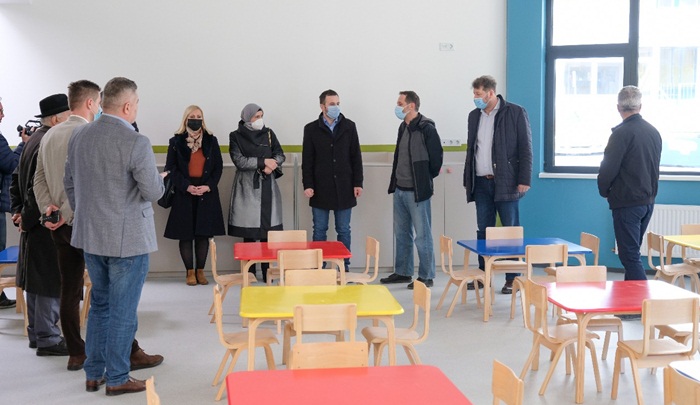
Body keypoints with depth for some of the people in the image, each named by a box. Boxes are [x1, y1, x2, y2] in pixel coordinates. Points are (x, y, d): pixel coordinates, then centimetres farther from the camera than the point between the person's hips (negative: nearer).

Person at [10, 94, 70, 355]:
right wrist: (27, 219, -15)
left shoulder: (35, 139, 11)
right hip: (46, 226, -10)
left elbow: (17, 179, 17)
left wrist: (17, 211, 13)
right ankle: (48, 340, 6)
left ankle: (37, 334, 27)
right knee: (51, 284, -1)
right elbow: (40, 189, -25)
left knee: (37, 282, 16)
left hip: (34, 225, 10)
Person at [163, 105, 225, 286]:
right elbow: (171, 168, -1)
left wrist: (208, 186, -9)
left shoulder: (211, 141, 8)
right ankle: (190, 272, 10)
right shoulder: (176, 142, 3)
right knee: (185, 234, 0)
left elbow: (218, 166, 6)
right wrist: (187, 186, -14)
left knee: (203, 234, 3)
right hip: (183, 194, -1)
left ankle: (200, 271, 13)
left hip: (206, 194, 1)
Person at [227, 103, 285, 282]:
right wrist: (263, 162, -12)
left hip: (267, 186, 2)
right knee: (249, 232, -2)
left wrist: (271, 166, -11)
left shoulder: (268, 133, 10)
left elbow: (280, 155, 9)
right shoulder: (236, 136, 1)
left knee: (268, 230, -1)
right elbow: (239, 161, -9)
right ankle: (250, 271, 6)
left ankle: (266, 270, 5)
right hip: (247, 186, -2)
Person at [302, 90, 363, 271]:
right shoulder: (311, 129, 2)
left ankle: (344, 267, 14)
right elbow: (307, 160, 1)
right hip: (320, 188, -1)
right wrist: (307, 185, -7)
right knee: (319, 230, 5)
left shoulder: (349, 126, 5)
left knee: (344, 230, 6)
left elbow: (356, 157, 5)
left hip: (344, 188, 1)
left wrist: (358, 183, 0)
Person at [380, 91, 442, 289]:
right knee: (401, 233, 15)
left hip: (417, 191, -9)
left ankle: (426, 276, 9)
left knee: (422, 235, 0)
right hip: (400, 189, 9)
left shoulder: (426, 129, -14)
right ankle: (402, 272, 27)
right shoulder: (403, 127, 11)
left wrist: (426, 179, -2)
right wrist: (395, 181, 14)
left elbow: (436, 157, -12)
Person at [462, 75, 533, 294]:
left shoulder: (516, 113, -4)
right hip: (481, 183, 5)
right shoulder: (474, 116, 12)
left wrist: (524, 180, -12)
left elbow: (525, 148, -7)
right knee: (483, 231, 9)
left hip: (506, 182, -5)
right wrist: (467, 180, 13)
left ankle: (512, 279, 9)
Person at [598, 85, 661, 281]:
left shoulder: (622, 133, -16)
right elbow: (655, 167, 15)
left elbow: (608, 168, -16)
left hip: (627, 202, -8)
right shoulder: (654, 132, 8)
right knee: (633, 252, 17)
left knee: (629, 255, -5)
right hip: (648, 201, 8)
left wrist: (604, 191, 2)